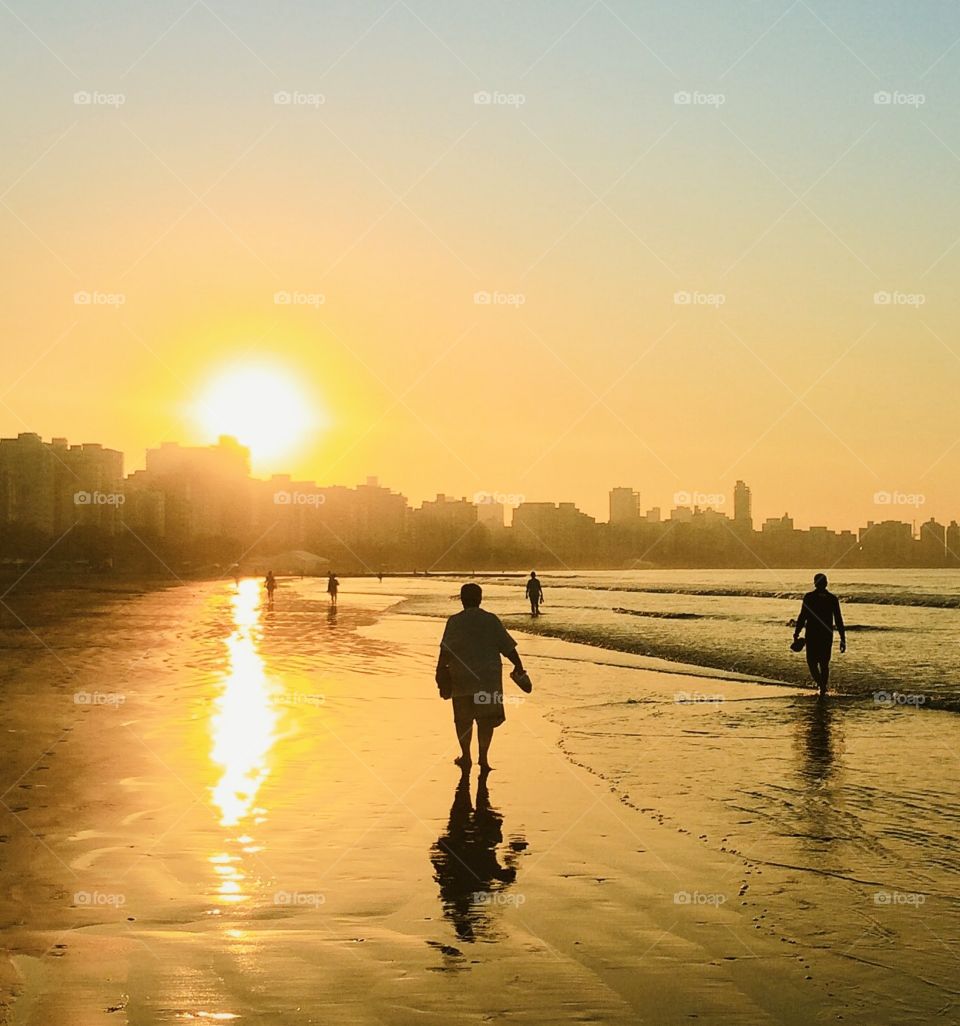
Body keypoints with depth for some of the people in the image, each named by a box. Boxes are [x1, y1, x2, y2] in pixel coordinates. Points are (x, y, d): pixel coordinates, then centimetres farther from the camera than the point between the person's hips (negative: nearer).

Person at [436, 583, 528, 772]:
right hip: (489, 679, 0)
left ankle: (466, 756, 17)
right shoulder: (492, 620, 2)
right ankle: (483, 758, -3)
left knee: (463, 719, 14)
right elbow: (508, 647, 3)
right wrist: (519, 667, 10)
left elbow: (445, 650, -12)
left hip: (462, 680, 0)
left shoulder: (455, 621, -3)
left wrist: (441, 670, -7)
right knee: (486, 719, 4)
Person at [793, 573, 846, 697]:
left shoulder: (808, 597, -6)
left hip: (812, 635, -2)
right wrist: (843, 639, 4)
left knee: (812, 661, 7)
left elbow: (802, 618, -8)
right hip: (827, 636, 2)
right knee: (824, 663, 14)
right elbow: (839, 621, 0)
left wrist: (796, 635, -3)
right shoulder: (832, 598, 1)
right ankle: (823, 690, 17)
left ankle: (821, 684, -18)